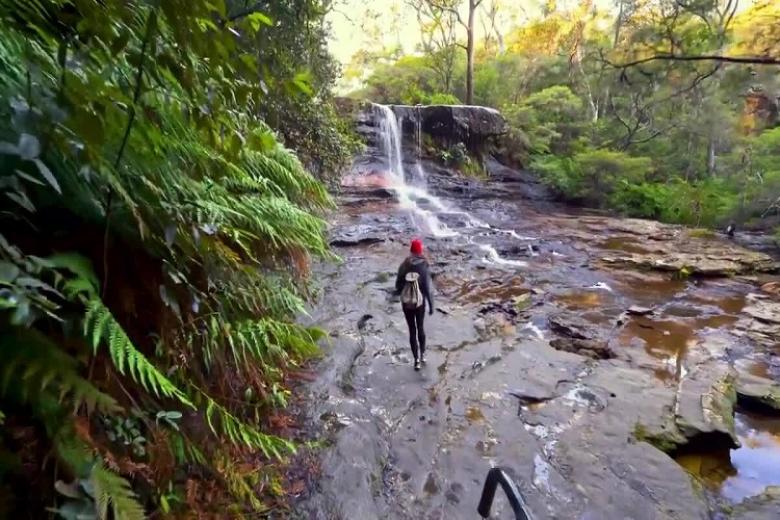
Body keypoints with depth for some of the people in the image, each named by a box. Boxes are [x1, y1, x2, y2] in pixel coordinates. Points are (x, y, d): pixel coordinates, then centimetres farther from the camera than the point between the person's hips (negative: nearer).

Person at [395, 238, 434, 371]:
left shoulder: (403, 266, -11)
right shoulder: (424, 267, -16)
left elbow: (398, 284, -2)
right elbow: (428, 288, -14)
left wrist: (398, 292, 21)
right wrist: (431, 305, -4)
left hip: (407, 303, 1)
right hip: (420, 303, 0)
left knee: (412, 331, 11)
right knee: (421, 328, 22)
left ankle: (416, 360, 16)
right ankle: (422, 355, 35)